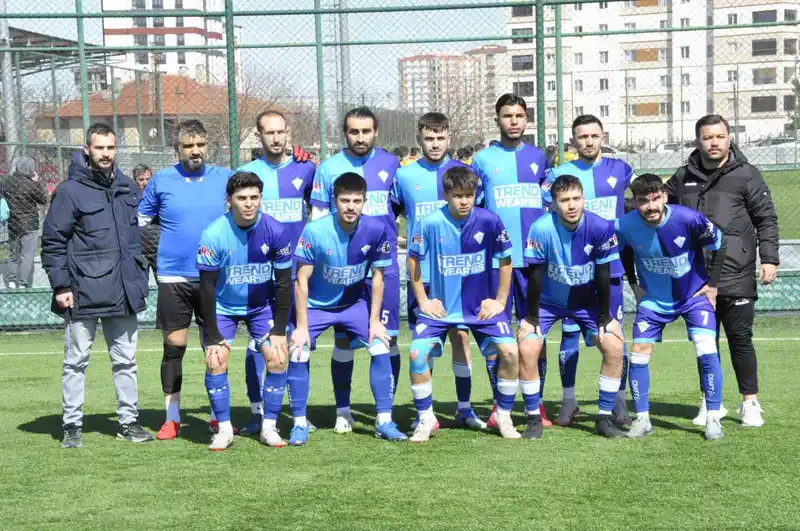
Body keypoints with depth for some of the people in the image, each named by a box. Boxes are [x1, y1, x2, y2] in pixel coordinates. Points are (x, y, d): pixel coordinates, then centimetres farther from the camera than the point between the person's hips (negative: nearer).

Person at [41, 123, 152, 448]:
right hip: (84, 293, -5)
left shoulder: (127, 188, 10)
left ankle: (128, 421, 19)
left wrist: (139, 276, 16)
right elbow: (52, 242, -6)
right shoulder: (70, 191, -6)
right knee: (76, 361, 4)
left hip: (124, 291, 5)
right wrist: (60, 286, -11)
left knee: (125, 360, 10)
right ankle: (72, 425, 12)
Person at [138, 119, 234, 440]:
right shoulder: (161, 181, 1)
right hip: (173, 278, -1)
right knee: (174, 347, 2)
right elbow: (138, 221, 11)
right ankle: (172, 418, 11)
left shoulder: (225, 178, 3)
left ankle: (218, 415, 15)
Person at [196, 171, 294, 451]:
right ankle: (224, 428, 1)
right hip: (223, 307, -1)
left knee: (278, 358, -10)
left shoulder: (276, 231, -19)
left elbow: (283, 283, -9)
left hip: (262, 305, 1)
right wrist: (213, 337, -17)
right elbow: (207, 288, -16)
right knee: (215, 361, -13)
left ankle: (269, 427, 4)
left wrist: (279, 331, -11)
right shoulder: (214, 234, -22)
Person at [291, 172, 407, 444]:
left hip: (355, 303, 2)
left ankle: (384, 421, 2)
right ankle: (300, 423, 1)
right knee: (298, 354, -15)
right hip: (315, 305, -2)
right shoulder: (315, 231, -26)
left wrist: (374, 320, -7)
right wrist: (302, 327, -18)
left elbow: (377, 276, -7)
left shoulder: (375, 230, -20)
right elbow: (302, 280, -18)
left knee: (381, 347, -10)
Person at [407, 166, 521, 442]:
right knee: (417, 354, -17)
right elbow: (413, 260, 2)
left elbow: (505, 261, 0)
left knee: (510, 351, -16)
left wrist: (500, 301, -1)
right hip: (440, 306, 0)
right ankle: (426, 419, 4)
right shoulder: (429, 223, -13)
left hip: (483, 305, 0)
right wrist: (423, 301, 0)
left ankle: (504, 416, 7)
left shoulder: (489, 221, -13)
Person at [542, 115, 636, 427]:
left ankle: (619, 402, 10)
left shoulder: (620, 170, 7)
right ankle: (568, 402, 12)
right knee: (570, 332, 3)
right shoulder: (558, 174, 3)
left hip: (611, 267, 1)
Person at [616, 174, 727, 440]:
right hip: (653, 299, 2)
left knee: (707, 352, -15)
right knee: (638, 356, -1)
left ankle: (713, 419, -2)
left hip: (694, 295, -2)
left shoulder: (688, 218, -27)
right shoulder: (625, 226, -20)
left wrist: (712, 284, -5)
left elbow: (719, 244, -9)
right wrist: (634, 284, 4)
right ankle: (642, 419, 14)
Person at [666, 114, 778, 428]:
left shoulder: (746, 175, 1)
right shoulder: (684, 177, 10)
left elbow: (766, 219, 1)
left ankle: (750, 403, 10)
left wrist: (769, 259, -6)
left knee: (740, 338, 0)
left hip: (736, 276, -3)